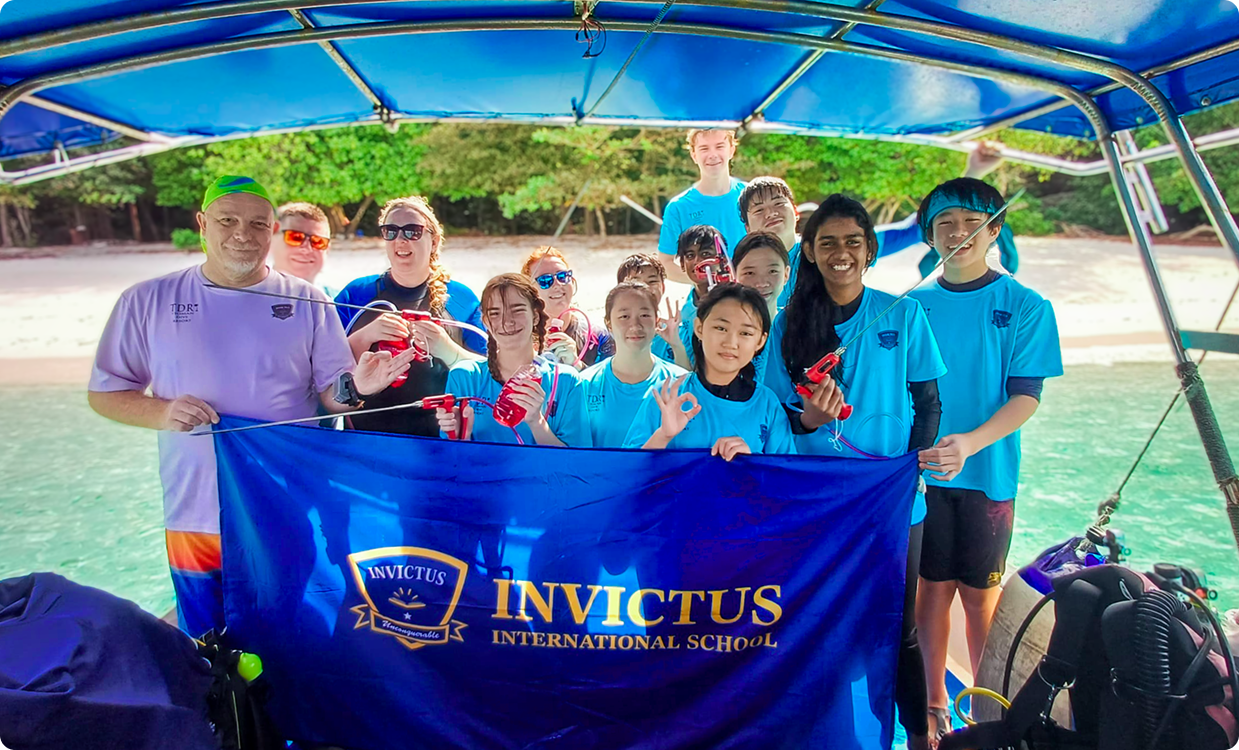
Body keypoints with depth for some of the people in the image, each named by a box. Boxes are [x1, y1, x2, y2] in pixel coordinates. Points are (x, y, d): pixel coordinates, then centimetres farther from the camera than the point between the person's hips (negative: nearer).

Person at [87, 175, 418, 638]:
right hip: (196, 518, 1)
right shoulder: (147, 301, 2)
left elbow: (332, 394, 2)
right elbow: (104, 392, 6)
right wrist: (161, 413, -14)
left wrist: (355, 387, -21)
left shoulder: (307, 302, 1)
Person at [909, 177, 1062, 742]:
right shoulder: (913, 305, 4)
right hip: (920, 471, 2)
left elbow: (1026, 397, -8)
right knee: (933, 585, 9)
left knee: (980, 591, 7)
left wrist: (969, 443, -24)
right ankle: (934, 702, 26)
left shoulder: (1025, 307, -3)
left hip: (987, 472, -2)